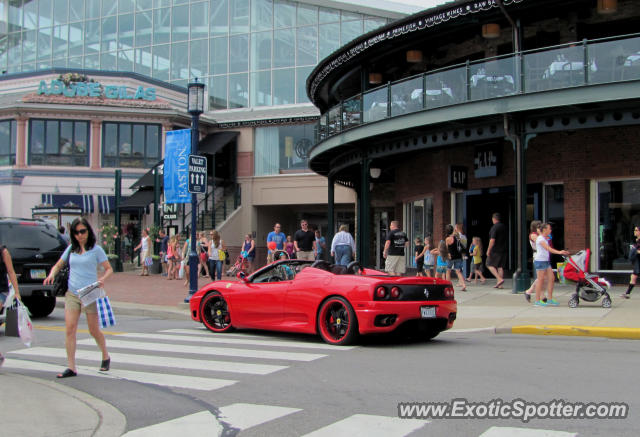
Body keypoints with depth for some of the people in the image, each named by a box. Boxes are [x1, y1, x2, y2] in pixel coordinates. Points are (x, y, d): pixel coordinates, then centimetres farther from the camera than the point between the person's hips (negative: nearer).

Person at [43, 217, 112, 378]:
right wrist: (52, 274, -3)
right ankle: (71, 367, -2)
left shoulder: (96, 249, -1)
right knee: (69, 330, -7)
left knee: (94, 330, 6)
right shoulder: (71, 249, 10)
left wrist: (102, 279, -19)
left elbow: (108, 269, 1)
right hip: (72, 294, 3)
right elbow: (58, 265, 18)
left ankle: (105, 357, 31)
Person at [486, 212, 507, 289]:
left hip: (495, 250, -7)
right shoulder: (504, 227, 10)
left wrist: (488, 250, -15)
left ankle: (499, 279, -11)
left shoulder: (494, 227, -14)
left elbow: (492, 240, -20)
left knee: (490, 265, 3)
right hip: (503, 250, 7)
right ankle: (499, 284, 7)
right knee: (500, 266, 8)